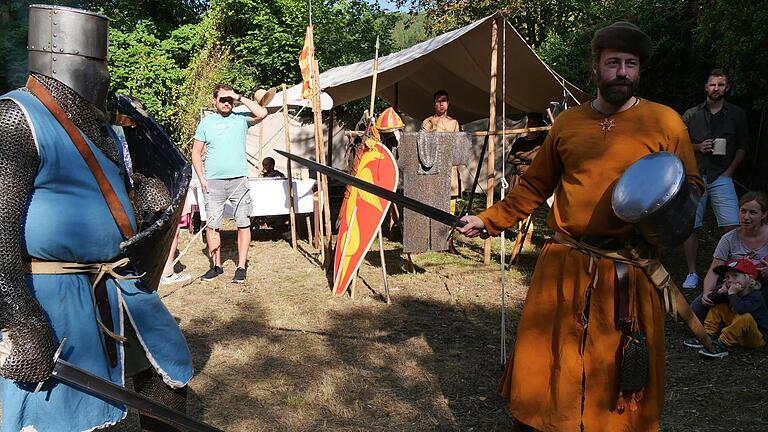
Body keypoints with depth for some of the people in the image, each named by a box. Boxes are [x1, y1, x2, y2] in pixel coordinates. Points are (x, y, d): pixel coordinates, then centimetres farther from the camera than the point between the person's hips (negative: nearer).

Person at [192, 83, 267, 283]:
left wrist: (240, 98, -7)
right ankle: (216, 265, 17)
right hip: (213, 182, 1)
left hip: (239, 179, -1)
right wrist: (201, 178, 1)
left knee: (243, 224, -1)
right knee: (211, 225, 3)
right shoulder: (206, 122, 9)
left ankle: (241, 267, 7)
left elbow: (262, 113, -15)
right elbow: (196, 152, 12)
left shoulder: (241, 118, 5)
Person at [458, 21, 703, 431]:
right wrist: (488, 220, 9)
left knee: (622, 375, 7)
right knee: (541, 362, 9)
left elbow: (691, 186, 7)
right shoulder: (567, 123, 9)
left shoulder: (664, 121, 2)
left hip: (629, 272, -2)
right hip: (563, 267, 2)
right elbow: (533, 186, 15)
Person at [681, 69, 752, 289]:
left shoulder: (737, 114, 11)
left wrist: (729, 171, 1)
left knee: (732, 227, -13)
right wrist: (698, 147, -7)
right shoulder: (691, 114, 10)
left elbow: (742, 146, 12)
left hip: (721, 177, 0)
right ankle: (692, 273, 9)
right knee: (689, 226, -1)